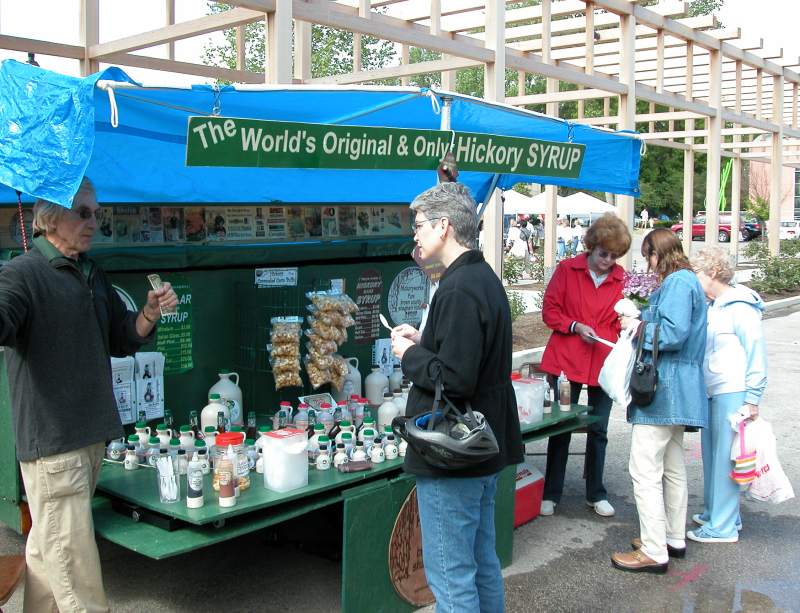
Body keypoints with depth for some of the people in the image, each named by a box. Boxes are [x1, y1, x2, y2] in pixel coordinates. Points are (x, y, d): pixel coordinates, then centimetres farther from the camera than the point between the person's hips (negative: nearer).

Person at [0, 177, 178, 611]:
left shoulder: (91, 275, 15)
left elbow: (121, 340, 20)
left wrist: (150, 313, 0)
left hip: (90, 435, 8)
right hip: (52, 438, -7)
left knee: (48, 548, 18)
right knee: (72, 560, -3)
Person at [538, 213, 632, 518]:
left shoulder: (620, 279, 3)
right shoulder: (567, 270, 0)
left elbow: (620, 321, 12)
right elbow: (549, 310, 0)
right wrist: (575, 326, -15)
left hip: (603, 364, 2)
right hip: (566, 361, -2)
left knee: (598, 430, 12)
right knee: (561, 429, 5)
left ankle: (596, 493, 26)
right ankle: (551, 493, 17)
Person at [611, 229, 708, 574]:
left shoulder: (677, 283, -14)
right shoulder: (686, 281, 18)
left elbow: (674, 333, -24)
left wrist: (640, 328, -10)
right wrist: (641, 321, 9)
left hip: (663, 389, -11)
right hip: (679, 390, 11)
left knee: (645, 470, -8)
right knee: (672, 468, 19)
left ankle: (654, 552, -4)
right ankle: (674, 538, 31)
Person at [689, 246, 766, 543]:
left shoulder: (740, 307, -12)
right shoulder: (712, 307, 13)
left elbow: (756, 353, -13)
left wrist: (752, 399, -14)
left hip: (732, 393, -9)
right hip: (711, 392, 9)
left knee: (725, 457, -4)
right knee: (711, 454, 15)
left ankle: (723, 527, 4)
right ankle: (715, 512, 29)